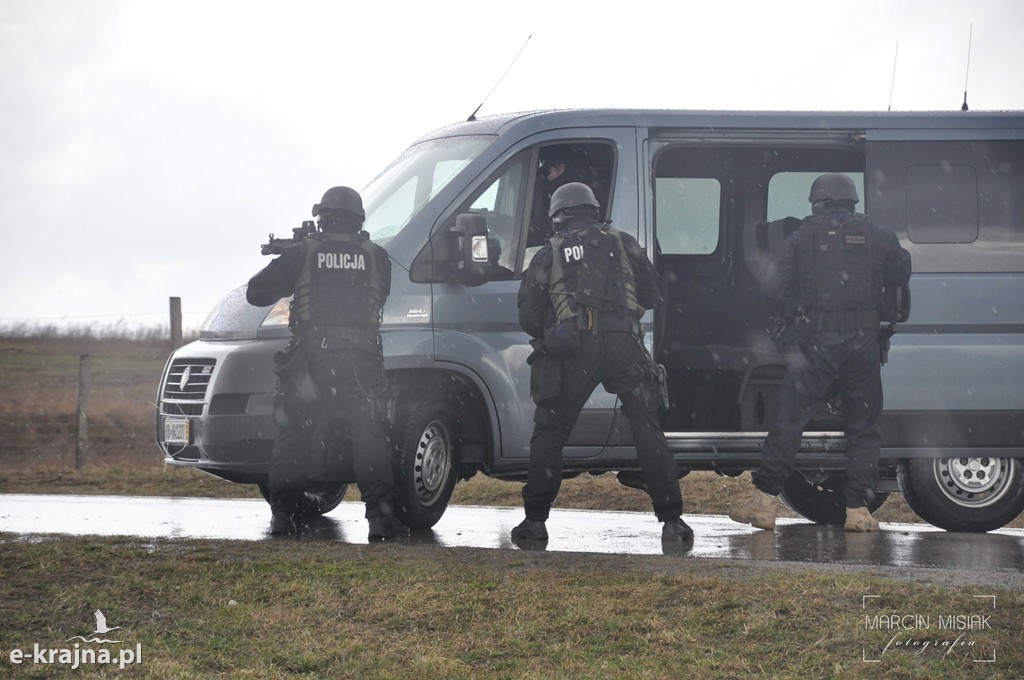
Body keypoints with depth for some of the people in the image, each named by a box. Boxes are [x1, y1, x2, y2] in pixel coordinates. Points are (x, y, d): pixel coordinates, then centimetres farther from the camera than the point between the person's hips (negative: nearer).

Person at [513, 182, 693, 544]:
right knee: (648, 429, 4)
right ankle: (671, 520, -1)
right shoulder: (624, 244, 17)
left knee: (549, 432, 10)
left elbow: (528, 317, 12)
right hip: (623, 344, 1)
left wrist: (548, 338, 32)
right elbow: (651, 296, 18)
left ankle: (535, 520, 8)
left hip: (573, 350, -1)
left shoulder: (548, 255, 14)